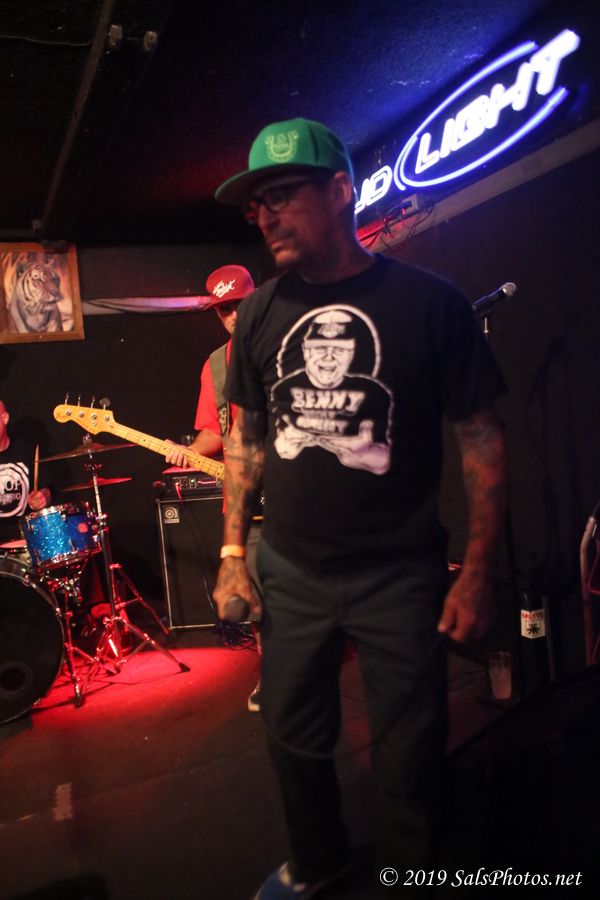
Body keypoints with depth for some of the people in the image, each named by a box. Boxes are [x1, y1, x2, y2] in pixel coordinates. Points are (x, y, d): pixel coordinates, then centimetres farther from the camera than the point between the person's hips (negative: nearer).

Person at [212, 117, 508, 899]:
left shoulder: (429, 302, -9)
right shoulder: (260, 315, 3)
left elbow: (482, 439, -6)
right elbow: (247, 437, 10)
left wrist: (478, 572, -9)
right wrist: (233, 552, 5)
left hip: (400, 577, -3)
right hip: (289, 572, 4)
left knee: (408, 758, 11)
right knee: (293, 738, 19)